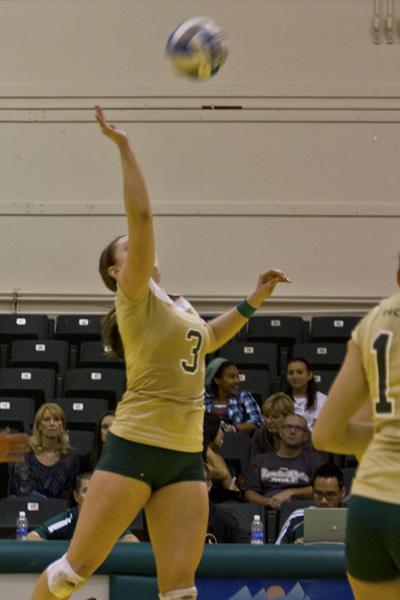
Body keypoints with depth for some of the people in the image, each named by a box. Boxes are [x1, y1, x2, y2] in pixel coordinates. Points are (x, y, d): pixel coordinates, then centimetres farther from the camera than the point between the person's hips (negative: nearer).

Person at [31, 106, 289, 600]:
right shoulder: (135, 296, -4)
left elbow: (205, 339, 40)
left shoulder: (181, 307, 17)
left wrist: (253, 301, 30)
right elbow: (141, 215, -16)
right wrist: (124, 147, -16)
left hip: (185, 457, 6)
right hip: (134, 447, -6)